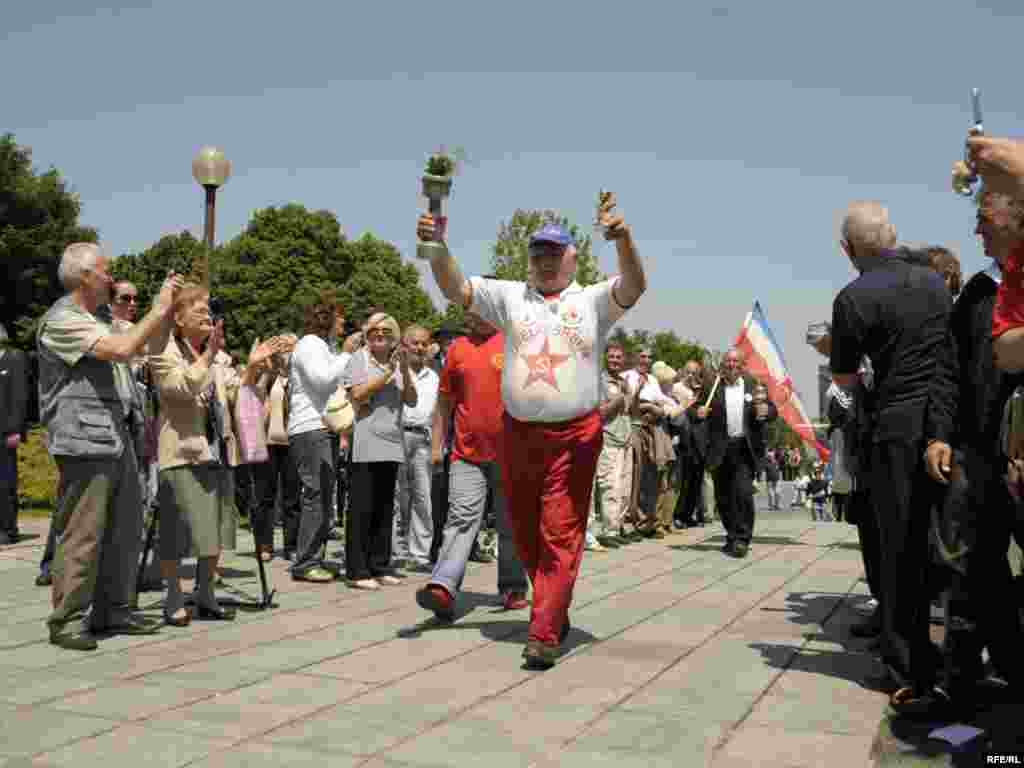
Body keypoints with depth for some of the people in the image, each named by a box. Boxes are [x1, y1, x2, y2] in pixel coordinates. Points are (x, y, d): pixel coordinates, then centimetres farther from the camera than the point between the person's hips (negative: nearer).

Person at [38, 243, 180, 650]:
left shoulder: (97, 322, 22)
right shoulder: (61, 321, -9)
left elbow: (150, 347, 27)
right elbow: (123, 349, -21)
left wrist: (169, 309, 16)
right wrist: (158, 308, -11)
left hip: (119, 440, 10)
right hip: (86, 443, -9)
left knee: (125, 532, 11)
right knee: (82, 536, -6)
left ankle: (113, 611, 20)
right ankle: (67, 620, 2)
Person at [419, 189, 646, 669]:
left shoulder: (593, 300, 4)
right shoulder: (511, 296, 10)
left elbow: (634, 287, -14)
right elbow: (455, 288, 2)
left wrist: (623, 239, -33)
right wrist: (437, 247, -16)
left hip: (575, 435, -3)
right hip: (517, 432, 4)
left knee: (561, 535, -5)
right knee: (525, 535, 15)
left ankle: (544, 635, 0)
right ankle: (555, 610, 37)